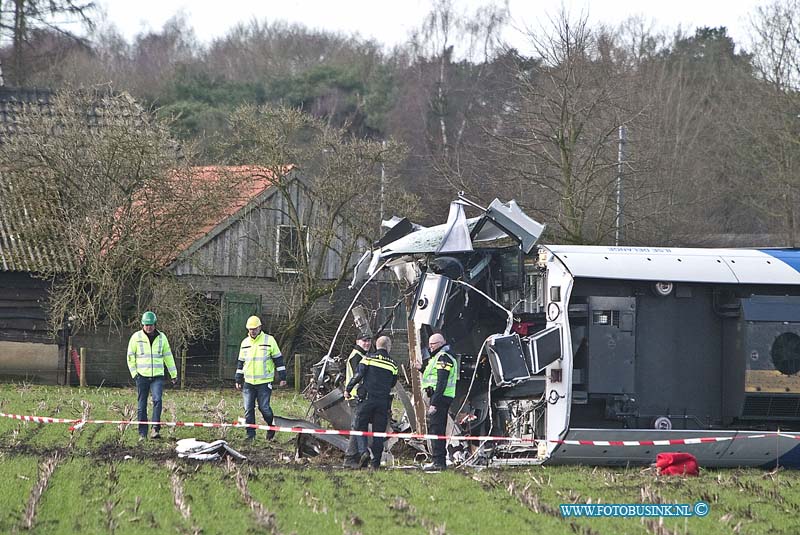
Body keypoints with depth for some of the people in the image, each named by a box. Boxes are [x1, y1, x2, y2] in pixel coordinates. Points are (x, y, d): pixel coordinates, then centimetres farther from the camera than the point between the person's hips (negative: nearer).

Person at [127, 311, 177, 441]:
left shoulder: (161, 337, 7)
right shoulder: (136, 337, 2)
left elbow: (168, 356, 16)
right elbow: (130, 357, 6)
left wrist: (173, 374, 18)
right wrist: (134, 373, -2)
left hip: (157, 376, 0)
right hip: (142, 376, 0)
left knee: (157, 400, -20)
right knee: (142, 406, 3)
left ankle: (156, 429, -20)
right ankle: (142, 434, 9)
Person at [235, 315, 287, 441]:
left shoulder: (269, 340, -1)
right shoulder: (245, 343, 12)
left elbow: (278, 360, 2)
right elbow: (240, 363, 20)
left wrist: (282, 378, -1)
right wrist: (238, 380, 17)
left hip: (264, 382, -4)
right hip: (248, 382, 4)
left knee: (264, 407, -6)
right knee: (248, 409, 2)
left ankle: (271, 427, 18)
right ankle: (250, 434, 9)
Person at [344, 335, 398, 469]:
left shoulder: (369, 359, -1)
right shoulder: (392, 364, 7)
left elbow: (358, 376, -7)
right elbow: (393, 383, 14)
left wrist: (347, 390, 2)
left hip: (368, 398, -2)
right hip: (384, 401, 2)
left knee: (360, 426, 6)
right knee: (378, 432, 6)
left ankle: (363, 451, -16)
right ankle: (376, 462, 4)